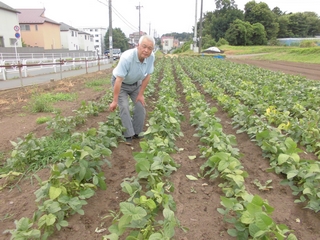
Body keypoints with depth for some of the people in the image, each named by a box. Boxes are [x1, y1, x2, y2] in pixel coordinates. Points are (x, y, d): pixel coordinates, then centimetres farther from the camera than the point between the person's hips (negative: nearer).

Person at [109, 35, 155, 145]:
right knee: (124, 107, -14)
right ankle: (128, 135, -3)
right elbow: (119, 80, -34)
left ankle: (136, 133, 15)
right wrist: (115, 101, -30)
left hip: (135, 83, 5)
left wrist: (140, 94, -8)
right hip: (121, 83, -4)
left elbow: (147, 76, -11)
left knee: (140, 106, -1)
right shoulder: (127, 57, -37)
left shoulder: (151, 57, -23)